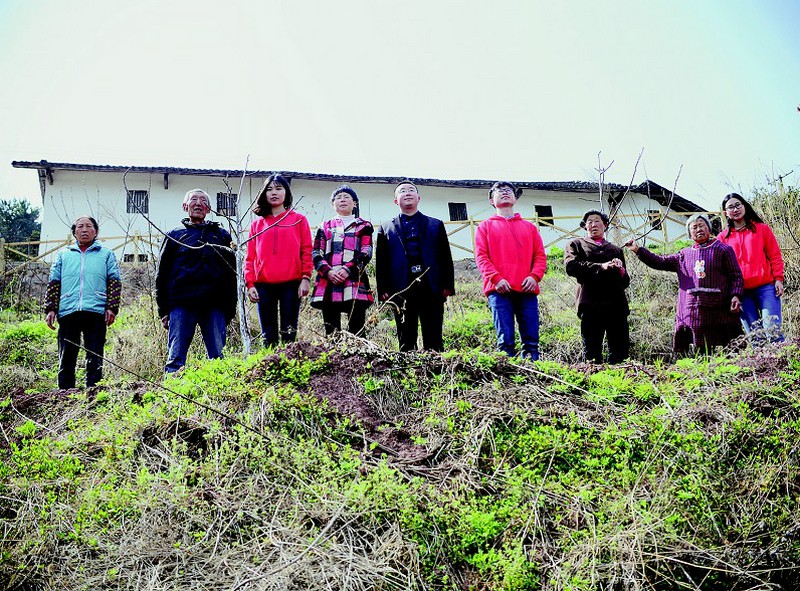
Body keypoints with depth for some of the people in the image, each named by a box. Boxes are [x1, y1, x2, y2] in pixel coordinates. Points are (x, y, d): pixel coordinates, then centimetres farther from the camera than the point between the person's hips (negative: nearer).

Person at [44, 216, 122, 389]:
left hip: (96, 312, -2)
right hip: (67, 312, 2)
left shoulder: (106, 254, 16)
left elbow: (114, 283, 8)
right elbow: (54, 284, 15)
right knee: (66, 358, 2)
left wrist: (112, 308, -4)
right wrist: (50, 309, 5)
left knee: (95, 359, -1)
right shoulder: (64, 255, 20)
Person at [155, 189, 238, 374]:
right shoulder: (175, 235, 16)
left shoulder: (221, 235, 19)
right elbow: (162, 274, 13)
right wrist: (163, 311, 4)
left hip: (215, 305, 1)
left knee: (218, 357, -2)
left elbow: (231, 274, 16)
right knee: (176, 358, -5)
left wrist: (230, 309, 7)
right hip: (181, 304, -1)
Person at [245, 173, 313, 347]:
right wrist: (250, 283, 1)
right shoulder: (257, 223, 16)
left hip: (291, 284, -2)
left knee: (289, 334, -3)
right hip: (264, 285, 2)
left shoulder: (299, 220, 10)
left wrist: (306, 278, -6)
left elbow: (306, 251, 5)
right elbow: (250, 256, 12)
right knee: (268, 336, 3)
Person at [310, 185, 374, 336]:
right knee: (331, 333, 1)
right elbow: (316, 254, 9)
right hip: (328, 283, 2)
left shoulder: (364, 226, 15)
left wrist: (348, 269, -15)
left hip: (355, 285, -2)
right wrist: (328, 272, -10)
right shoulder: (325, 227, 20)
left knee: (357, 332, -7)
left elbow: (366, 253, 1)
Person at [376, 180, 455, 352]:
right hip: (401, 291, 0)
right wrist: (383, 290, -1)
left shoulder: (436, 225, 16)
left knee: (434, 342, -1)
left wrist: (448, 285, 0)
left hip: (432, 289, 0)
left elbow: (446, 258, 10)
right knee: (406, 343, 2)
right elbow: (381, 262, 10)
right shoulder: (386, 228, 16)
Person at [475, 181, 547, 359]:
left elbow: (540, 255, 15)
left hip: (527, 289, 2)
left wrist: (534, 276, -5)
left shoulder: (529, 227, 24)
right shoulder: (486, 226, 17)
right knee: (505, 339, -9)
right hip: (500, 290, -2)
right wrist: (496, 278, -11)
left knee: (531, 340, -3)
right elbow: (481, 256, 5)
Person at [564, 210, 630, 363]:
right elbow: (571, 266, -4)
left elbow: (626, 281, 22)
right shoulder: (576, 245, 17)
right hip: (591, 304, -3)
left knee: (621, 350, -3)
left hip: (616, 304, 3)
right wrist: (601, 267, -13)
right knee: (592, 352, -5)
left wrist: (621, 270, -2)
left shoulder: (616, 250, 27)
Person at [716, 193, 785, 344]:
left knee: (773, 331, -11)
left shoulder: (762, 228, 11)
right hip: (741, 292, 1)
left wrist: (778, 279, -2)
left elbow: (775, 255, 9)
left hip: (765, 287, -1)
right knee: (755, 337, 2)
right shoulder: (723, 237, 12)